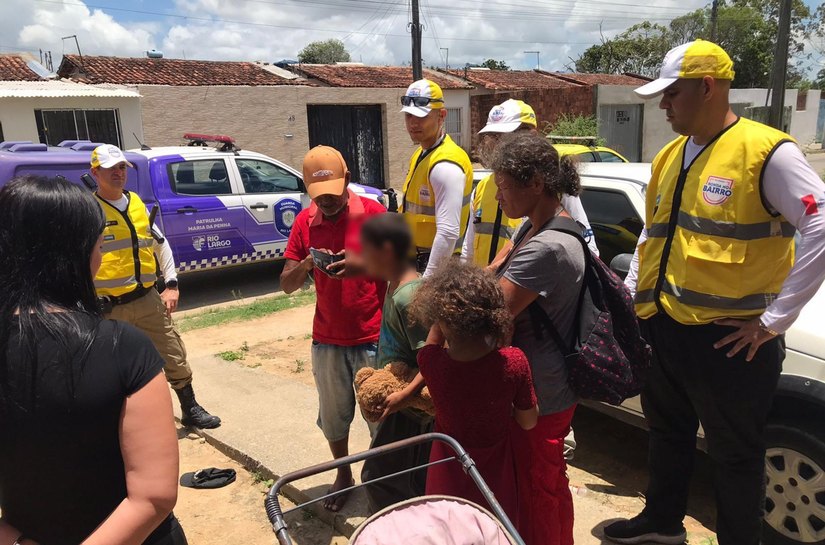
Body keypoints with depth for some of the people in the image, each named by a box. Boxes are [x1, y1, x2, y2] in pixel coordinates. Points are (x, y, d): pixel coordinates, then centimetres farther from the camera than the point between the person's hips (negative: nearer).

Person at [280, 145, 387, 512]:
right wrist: (305, 264, -19)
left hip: (372, 338, -3)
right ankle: (343, 474, 38)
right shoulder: (304, 222, 2)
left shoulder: (374, 213, -8)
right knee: (333, 415, 16)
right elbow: (286, 285, 2)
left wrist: (363, 265, -27)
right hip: (326, 340, 4)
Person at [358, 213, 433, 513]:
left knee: (380, 478, 5)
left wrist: (404, 395, -35)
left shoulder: (407, 297, -27)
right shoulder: (395, 285, 2)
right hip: (402, 407, 9)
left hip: (410, 410, -9)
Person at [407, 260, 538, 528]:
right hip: (495, 472, 0)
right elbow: (528, 422, -11)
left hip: (449, 469, 0)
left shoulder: (430, 361, -26)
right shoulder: (514, 362, -27)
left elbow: (436, 327, -2)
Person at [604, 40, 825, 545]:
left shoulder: (766, 152, -13)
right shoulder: (671, 156, 10)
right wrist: (632, 293, 13)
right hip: (665, 329, 8)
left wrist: (774, 319, -19)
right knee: (668, 433, 24)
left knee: (735, 454, 10)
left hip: (728, 340, -8)